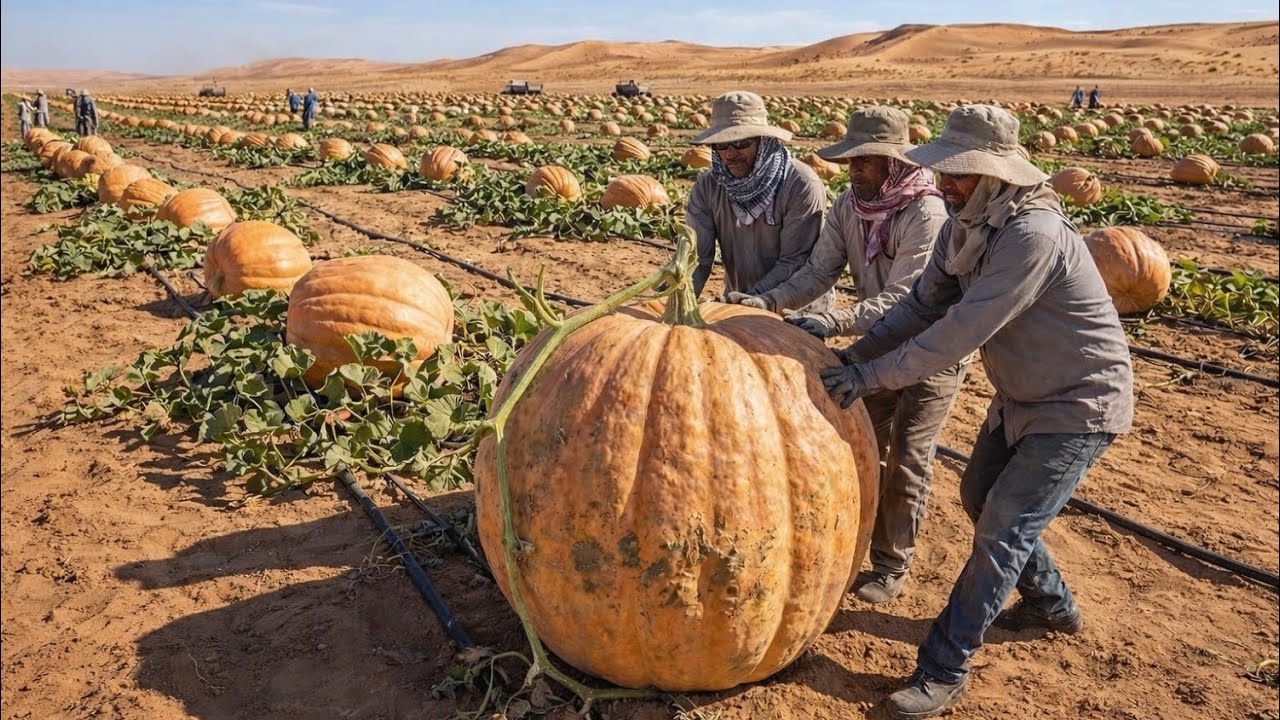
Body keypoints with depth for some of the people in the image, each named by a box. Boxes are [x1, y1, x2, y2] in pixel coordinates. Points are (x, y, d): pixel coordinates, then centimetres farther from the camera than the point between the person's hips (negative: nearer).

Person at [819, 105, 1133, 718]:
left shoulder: (1034, 234, -32)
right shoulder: (965, 224, -5)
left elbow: (963, 331, -34)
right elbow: (923, 304, -2)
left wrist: (871, 376, -31)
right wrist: (855, 355, -12)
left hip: (1079, 405, -9)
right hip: (1021, 394, 9)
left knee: (1002, 530, -8)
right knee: (981, 498, 20)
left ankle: (944, 668, 4)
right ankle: (1051, 605, 42)